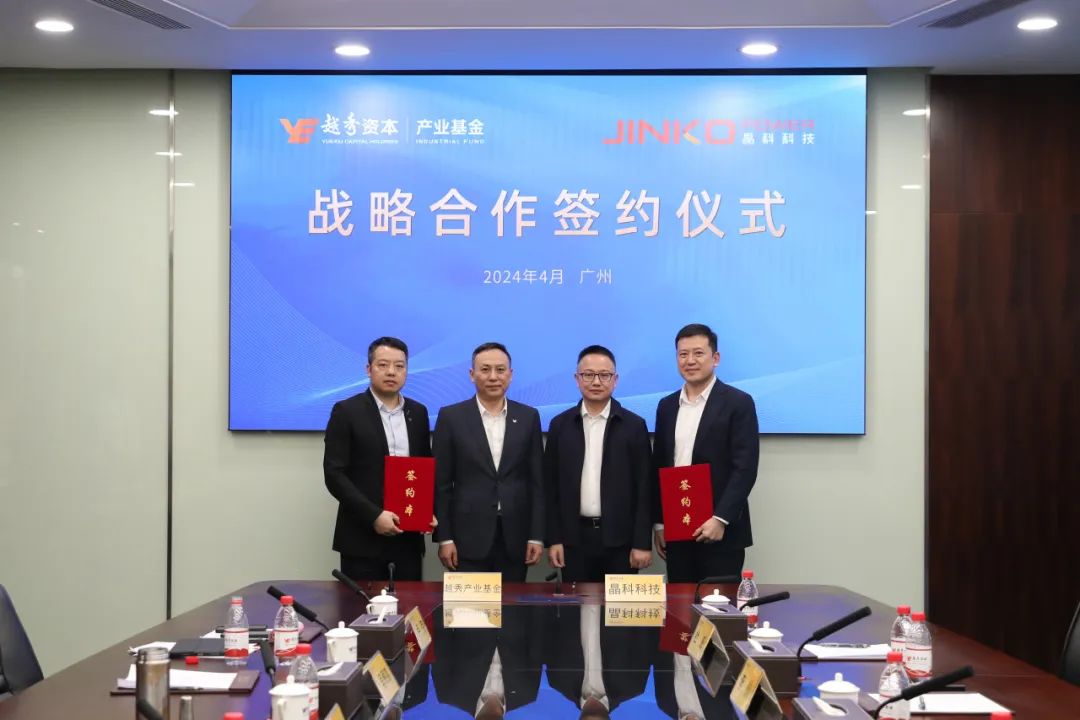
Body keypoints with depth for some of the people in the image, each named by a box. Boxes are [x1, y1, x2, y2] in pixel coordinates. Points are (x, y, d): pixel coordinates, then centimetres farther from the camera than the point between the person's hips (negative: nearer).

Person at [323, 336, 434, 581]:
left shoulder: (418, 413, 11)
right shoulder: (347, 411, -3)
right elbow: (334, 474, -9)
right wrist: (373, 515, -17)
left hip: (408, 536, 4)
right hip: (362, 537, -4)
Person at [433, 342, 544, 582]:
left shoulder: (528, 417, 7)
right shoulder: (451, 417, 1)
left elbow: (536, 481, 7)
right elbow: (441, 484, 1)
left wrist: (537, 536, 1)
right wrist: (444, 538, -4)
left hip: (515, 537, 2)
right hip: (469, 536, -2)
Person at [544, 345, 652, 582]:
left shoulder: (634, 426, 1)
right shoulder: (560, 425, 6)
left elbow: (643, 488, -1)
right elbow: (551, 486, 7)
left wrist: (643, 543, -6)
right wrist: (553, 539, 1)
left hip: (620, 539, -1)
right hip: (574, 538, 2)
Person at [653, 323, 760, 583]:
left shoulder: (738, 403, -5)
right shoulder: (667, 406, 12)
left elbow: (745, 468, -11)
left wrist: (720, 519, -18)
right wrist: (659, 523, 10)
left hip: (721, 531, -5)